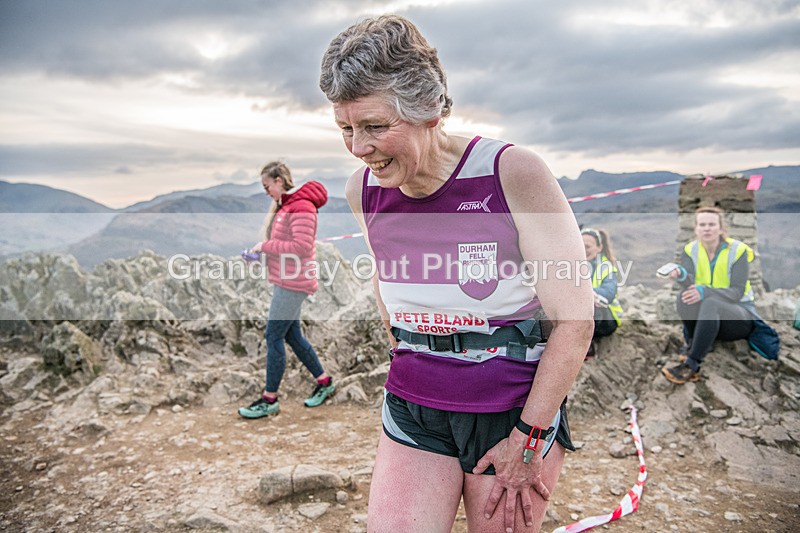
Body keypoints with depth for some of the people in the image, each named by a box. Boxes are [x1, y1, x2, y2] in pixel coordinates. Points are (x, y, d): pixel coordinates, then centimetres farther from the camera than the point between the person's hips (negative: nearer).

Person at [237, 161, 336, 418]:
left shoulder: (301, 206, -17)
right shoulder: (285, 205, 15)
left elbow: (302, 247, -23)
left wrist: (266, 246, -16)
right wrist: (261, 251, 6)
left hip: (292, 283, -10)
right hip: (286, 281, 10)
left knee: (274, 336, -3)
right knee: (292, 335, 14)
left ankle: (269, 399, 9)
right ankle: (324, 382, 28)